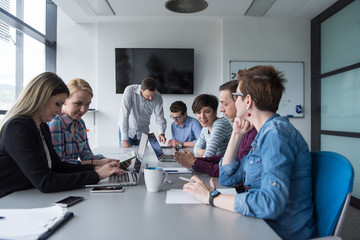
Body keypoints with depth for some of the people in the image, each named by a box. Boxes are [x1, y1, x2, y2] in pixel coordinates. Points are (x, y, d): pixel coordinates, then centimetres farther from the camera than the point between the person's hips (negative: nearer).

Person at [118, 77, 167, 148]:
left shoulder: (158, 97, -17)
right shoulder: (130, 90, -25)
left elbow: (159, 117, -12)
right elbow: (124, 114, -30)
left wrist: (161, 133, -31)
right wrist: (124, 138, -35)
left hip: (142, 133, 2)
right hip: (126, 130, -2)